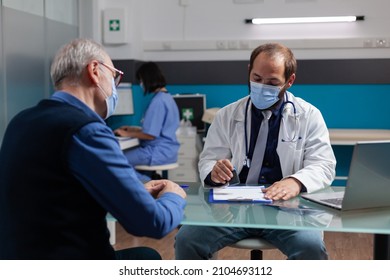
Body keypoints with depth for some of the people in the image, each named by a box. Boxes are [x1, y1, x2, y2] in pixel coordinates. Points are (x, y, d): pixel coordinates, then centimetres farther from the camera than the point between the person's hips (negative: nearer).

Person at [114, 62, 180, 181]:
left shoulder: (158, 100, -17)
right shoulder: (167, 97, 12)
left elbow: (150, 135, -18)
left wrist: (127, 134, -4)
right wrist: (133, 129, 19)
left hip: (159, 152, -10)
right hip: (167, 150, 10)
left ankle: (147, 182, -3)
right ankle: (151, 181, 8)